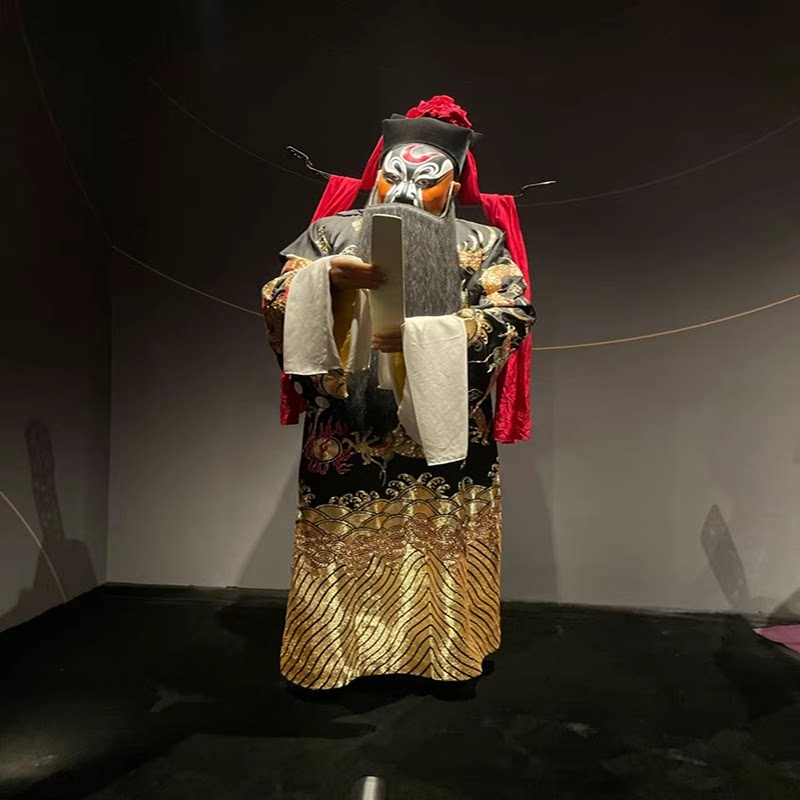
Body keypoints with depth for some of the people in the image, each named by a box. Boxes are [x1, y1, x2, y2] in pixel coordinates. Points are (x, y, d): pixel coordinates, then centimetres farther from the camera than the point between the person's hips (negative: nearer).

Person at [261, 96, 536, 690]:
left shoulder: (481, 244, 10)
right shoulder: (333, 233, 10)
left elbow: (515, 315, -4)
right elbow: (276, 304, 4)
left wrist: (431, 331, -18)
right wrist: (324, 277, -16)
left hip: (442, 428, 0)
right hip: (349, 431, 1)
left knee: (441, 548, 7)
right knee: (344, 547, 6)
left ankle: (446, 647, 28)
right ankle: (335, 647, 27)